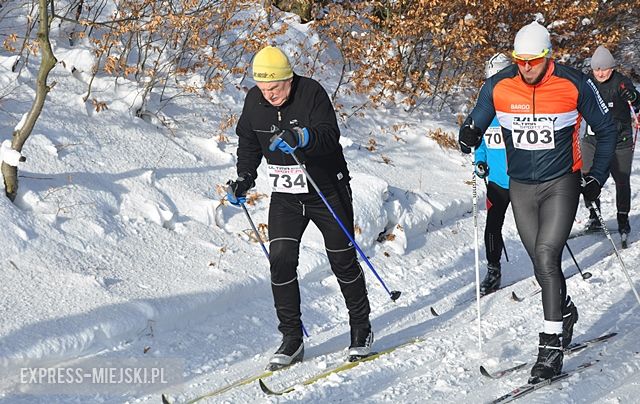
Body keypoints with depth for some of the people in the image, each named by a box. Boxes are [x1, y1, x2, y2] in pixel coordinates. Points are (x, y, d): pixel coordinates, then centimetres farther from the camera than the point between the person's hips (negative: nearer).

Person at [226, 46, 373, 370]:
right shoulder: (254, 101, -3)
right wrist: (244, 178, -3)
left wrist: (301, 138, -47)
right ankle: (292, 339, 1)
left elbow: (330, 136, -29)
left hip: (327, 188, -4)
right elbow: (249, 143, 11)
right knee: (281, 260, -9)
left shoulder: (311, 92, -18)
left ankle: (361, 330, 22)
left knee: (343, 261, 4)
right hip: (285, 194, 4)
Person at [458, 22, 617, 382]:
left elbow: (607, 130, 1)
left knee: (546, 258, -18)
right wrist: (469, 135, -20)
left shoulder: (574, 85, -12)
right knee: (543, 264, 9)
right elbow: (476, 124, 5)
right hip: (520, 187, 3)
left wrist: (597, 178, -3)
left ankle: (552, 345, -12)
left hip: (561, 184, -3)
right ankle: (566, 313, 39)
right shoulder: (498, 87, -8)